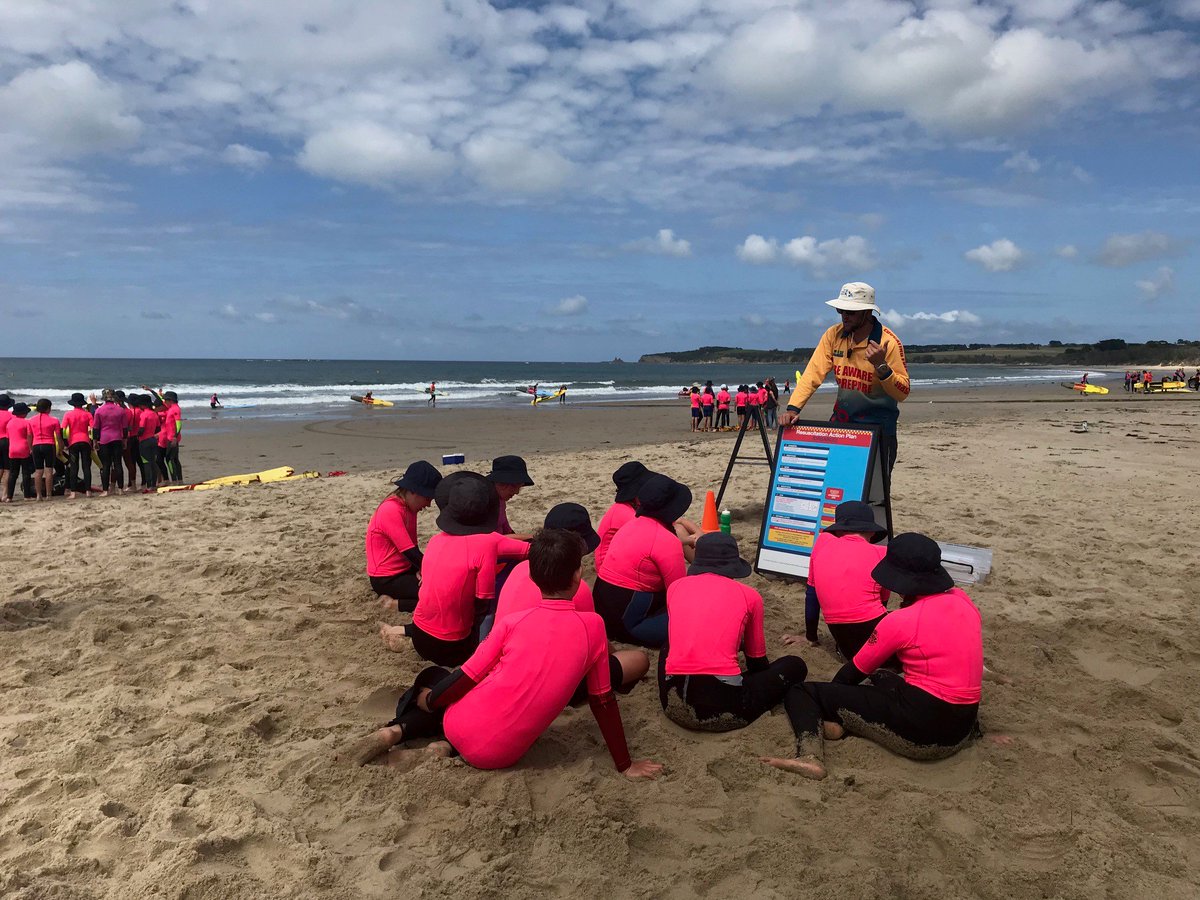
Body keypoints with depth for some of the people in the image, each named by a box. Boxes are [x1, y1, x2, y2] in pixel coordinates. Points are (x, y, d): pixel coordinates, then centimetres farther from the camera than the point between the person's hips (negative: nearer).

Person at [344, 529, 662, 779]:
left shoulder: (512, 622, -9)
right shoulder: (593, 626, -8)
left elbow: (465, 680, -1)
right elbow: (603, 701, -2)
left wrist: (425, 700, 18)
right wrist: (625, 765, 8)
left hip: (466, 729, 0)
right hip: (504, 754, 1)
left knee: (432, 678, 29)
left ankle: (395, 731, 2)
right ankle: (448, 746, 3)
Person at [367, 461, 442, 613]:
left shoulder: (409, 507, 7)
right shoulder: (391, 511, -22)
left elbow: (413, 547, 4)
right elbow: (409, 551, -23)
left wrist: (422, 569, -13)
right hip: (386, 580, -10)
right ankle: (394, 604, -9)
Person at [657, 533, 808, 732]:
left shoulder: (675, 587, 14)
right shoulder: (749, 595, 7)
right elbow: (757, 659, 21)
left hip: (673, 704, 4)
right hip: (723, 705, -3)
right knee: (795, 666, 21)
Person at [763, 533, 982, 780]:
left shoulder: (901, 621, -16)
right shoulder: (962, 600, 4)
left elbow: (857, 670, -2)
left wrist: (829, 696, 17)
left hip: (921, 733, -8)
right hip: (961, 731, 8)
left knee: (801, 693, 1)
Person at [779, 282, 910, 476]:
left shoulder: (888, 342, -14)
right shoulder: (833, 335, -2)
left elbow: (903, 393, -14)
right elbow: (813, 373, -8)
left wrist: (881, 366, -30)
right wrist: (793, 408, -20)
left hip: (878, 424, -4)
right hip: (841, 419, 4)